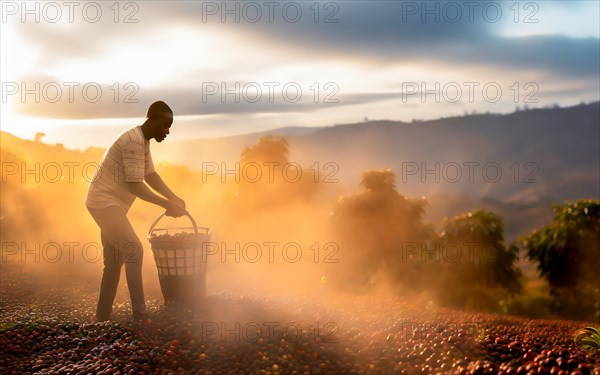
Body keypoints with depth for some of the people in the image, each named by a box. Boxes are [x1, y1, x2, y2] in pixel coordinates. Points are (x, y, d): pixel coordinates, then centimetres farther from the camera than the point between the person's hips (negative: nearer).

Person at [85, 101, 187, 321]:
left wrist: (174, 198, 2)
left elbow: (150, 175, 13)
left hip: (109, 202, 11)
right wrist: (166, 205, -24)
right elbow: (135, 186, -25)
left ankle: (103, 315, 20)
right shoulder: (134, 142, -22)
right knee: (134, 251, -15)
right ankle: (140, 315, -13)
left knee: (115, 259, 13)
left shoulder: (143, 141, 9)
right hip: (104, 201, -11)